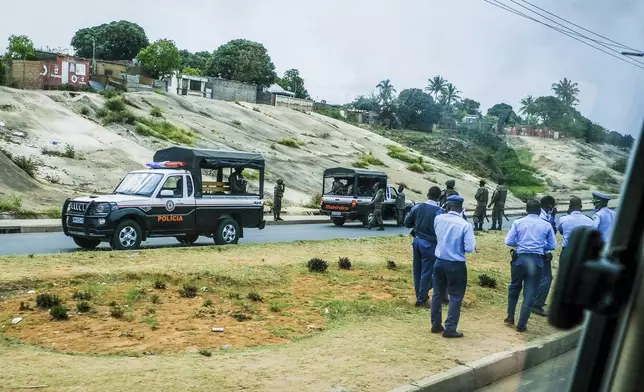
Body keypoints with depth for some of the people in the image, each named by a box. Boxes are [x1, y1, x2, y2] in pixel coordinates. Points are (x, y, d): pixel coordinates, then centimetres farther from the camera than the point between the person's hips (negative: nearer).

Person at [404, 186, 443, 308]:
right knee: (427, 272, 5)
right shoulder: (438, 211, -16)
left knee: (417, 271, 15)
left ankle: (420, 295, 27)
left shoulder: (417, 207, -2)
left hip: (417, 241, 5)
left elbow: (407, 223, 5)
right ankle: (421, 300, 12)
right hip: (429, 244, -5)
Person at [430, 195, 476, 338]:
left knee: (437, 294, 16)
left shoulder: (438, 219, -4)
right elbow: (470, 248, -17)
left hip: (440, 262, 4)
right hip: (456, 265, -4)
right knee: (455, 297, 7)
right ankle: (450, 329, 10)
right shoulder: (465, 225, -17)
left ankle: (436, 325, 27)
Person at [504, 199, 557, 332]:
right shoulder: (546, 225, 3)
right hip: (536, 260, 0)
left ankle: (510, 318, 26)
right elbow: (553, 246, 4)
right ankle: (521, 325, 8)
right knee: (530, 293, 6)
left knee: (514, 287, 22)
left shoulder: (518, 223, 1)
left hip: (520, 258, 1)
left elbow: (508, 242, -4)